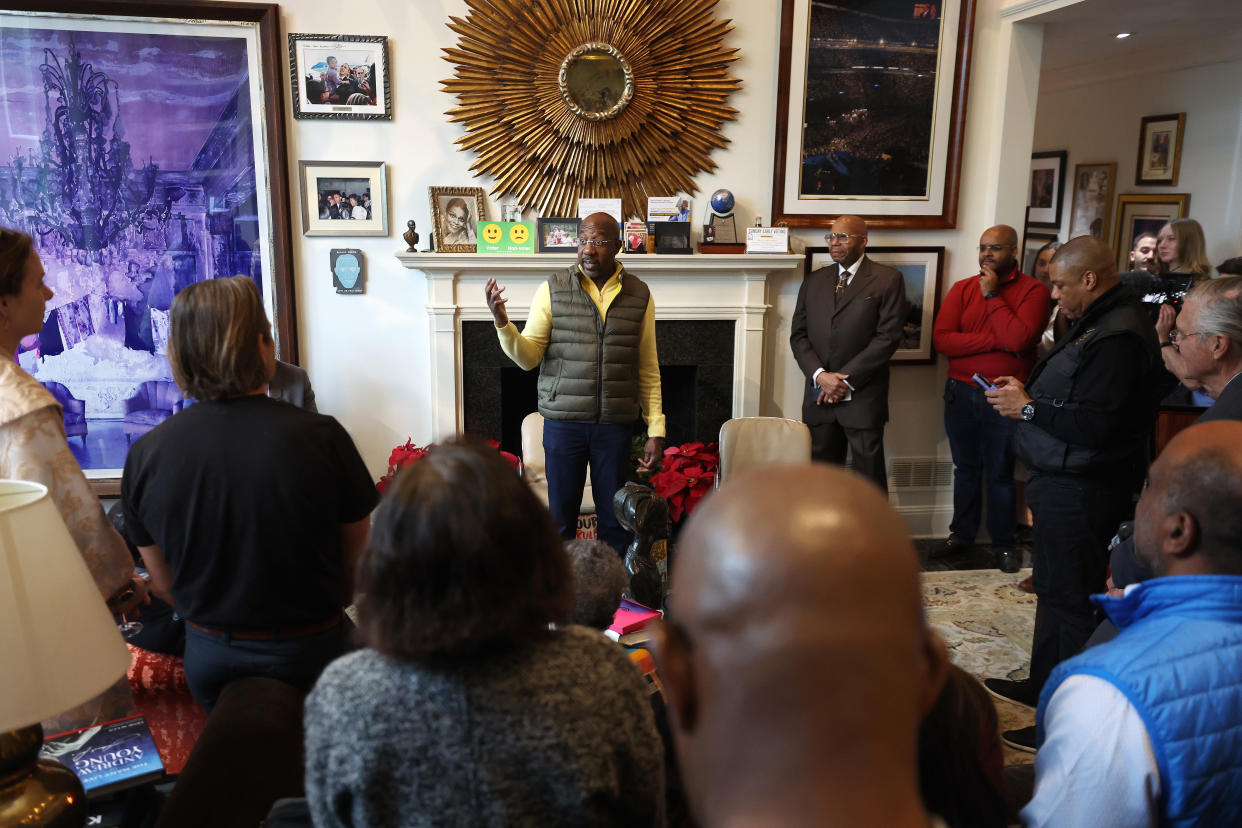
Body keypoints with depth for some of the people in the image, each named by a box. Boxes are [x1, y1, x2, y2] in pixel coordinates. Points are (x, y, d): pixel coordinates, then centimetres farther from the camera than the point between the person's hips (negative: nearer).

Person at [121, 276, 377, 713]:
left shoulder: (145, 453, -12)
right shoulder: (321, 437, -22)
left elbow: (163, 583, 1)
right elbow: (355, 568, -8)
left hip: (208, 659, 3)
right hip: (308, 654, -3)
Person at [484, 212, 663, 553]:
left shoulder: (639, 295, 3)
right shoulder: (552, 290, -1)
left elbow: (648, 370, 5)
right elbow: (528, 357, -3)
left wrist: (655, 430, 2)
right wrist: (502, 322, -20)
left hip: (616, 423, 1)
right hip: (563, 421, -1)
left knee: (615, 520, 11)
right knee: (561, 515, 9)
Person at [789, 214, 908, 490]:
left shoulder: (888, 280, 0)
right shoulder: (813, 281, 13)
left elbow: (888, 336, -8)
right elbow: (798, 335, 9)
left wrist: (846, 380, -12)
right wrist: (820, 375, -8)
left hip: (863, 399, -4)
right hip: (819, 397, 4)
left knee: (870, 479, 3)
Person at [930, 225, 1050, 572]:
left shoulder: (1033, 291, -5)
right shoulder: (962, 289, 5)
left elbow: (1019, 340, -20)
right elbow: (941, 338, -9)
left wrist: (992, 295, -13)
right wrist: (996, 341, -16)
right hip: (962, 392, 3)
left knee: (1000, 473, 6)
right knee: (966, 468, 15)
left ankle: (1003, 543, 21)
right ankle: (961, 533, 29)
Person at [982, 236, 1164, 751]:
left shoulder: (1118, 337, -21)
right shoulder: (1099, 324, 13)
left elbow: (1095, 424, -29)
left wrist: (1027, 407, -18)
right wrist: (1027, 389, 6)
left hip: (1081, 493, -11)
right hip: (1064, 482, 11)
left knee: (1070, 601, -2)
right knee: (1053, 589, 21)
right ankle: (1043, 685, 36)